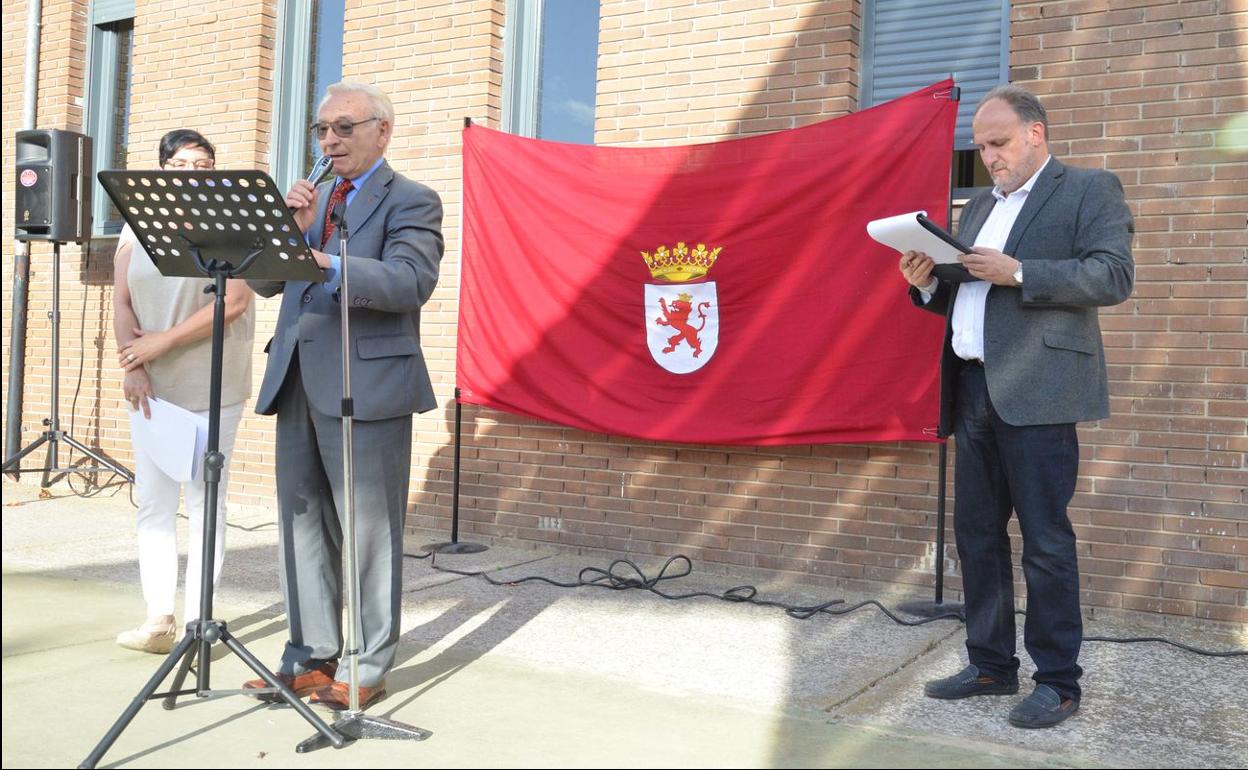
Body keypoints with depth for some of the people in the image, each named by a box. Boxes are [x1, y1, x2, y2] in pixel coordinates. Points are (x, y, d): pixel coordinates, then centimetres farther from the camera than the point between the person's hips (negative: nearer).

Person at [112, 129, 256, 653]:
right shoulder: (137, 226, 11)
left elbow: (234, 301, -12)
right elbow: (122, 303, 7)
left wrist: (162, 342, -14)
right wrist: (133, 362, -9)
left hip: (212, 388, -4)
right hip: (150, 386, 4)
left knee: (205, 501, 1)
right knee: (153, 501, 3)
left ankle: (198, 619, 7)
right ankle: (159, 618, 10)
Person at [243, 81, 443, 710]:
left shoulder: (411, 202, -1)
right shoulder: (312, 197, 20)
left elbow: (411, 281, -18)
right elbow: (266, 282, 15)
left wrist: (327, 262, -29)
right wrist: (292, 229, -3)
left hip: (365, 385, -7)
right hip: (298, 384, 7)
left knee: (368, 529, -2)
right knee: (302, 522, 11)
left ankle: (365, 669, 9)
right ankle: (311, 656, 22)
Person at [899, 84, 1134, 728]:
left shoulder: (1090, 190, 2)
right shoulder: (980, 206, 23)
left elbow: (1114, 276, -12)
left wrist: (1017, 273, -19)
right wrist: (928, 283, 3)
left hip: (1035, 391, -7)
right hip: (973, 390, 7)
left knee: (1045, 538, -4)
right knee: (976, 531, 11)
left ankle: (1057, 682, 7)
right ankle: (990, 666, 22)